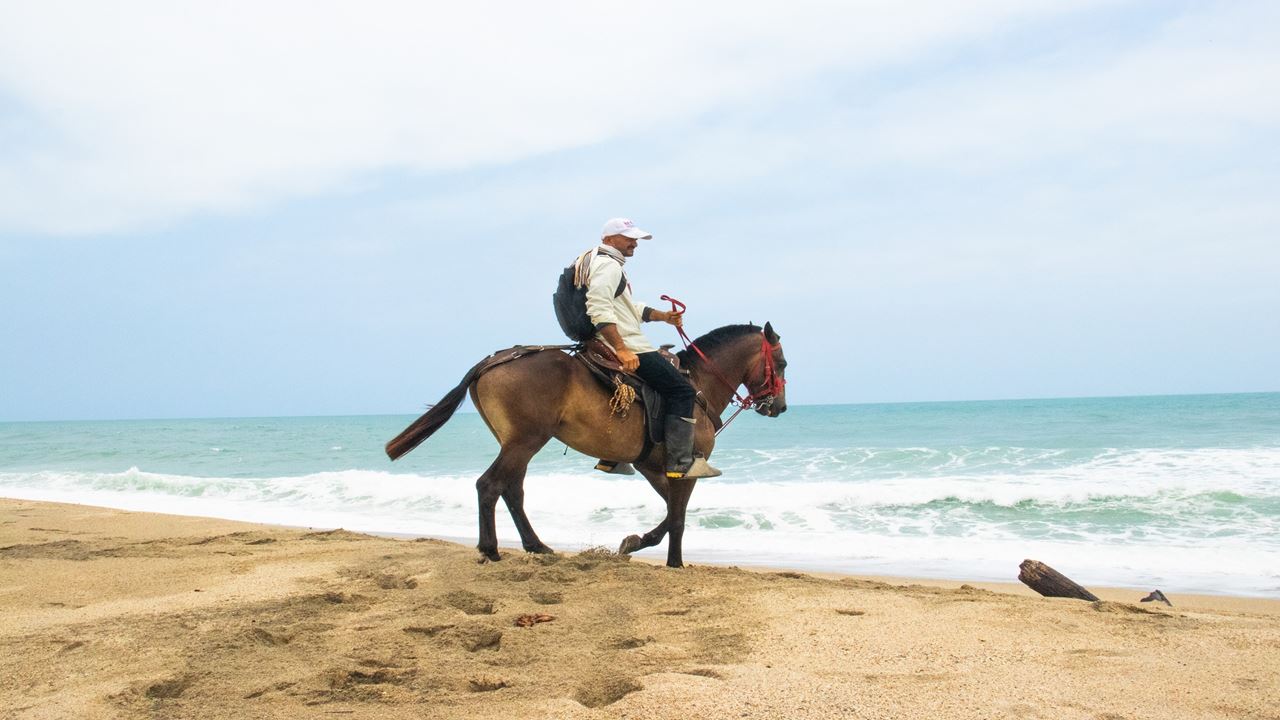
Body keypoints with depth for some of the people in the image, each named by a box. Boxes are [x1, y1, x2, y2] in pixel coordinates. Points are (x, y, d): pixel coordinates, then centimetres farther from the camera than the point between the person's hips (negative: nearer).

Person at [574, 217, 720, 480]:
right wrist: (622, 350, -30)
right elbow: (600, 310, -26)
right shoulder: (608, 265, -12)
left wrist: (664, 316, 18)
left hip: (620, 345, 12)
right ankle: (680, 463, -16)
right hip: (627, 346, -12)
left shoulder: (608, 265, 22)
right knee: (681, 390, -11)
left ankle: (610, 457, 26)